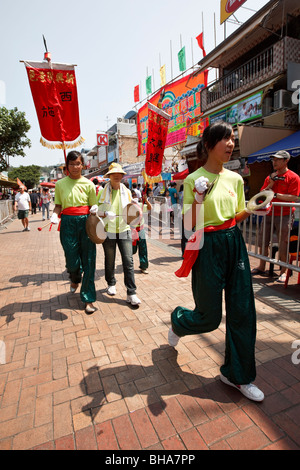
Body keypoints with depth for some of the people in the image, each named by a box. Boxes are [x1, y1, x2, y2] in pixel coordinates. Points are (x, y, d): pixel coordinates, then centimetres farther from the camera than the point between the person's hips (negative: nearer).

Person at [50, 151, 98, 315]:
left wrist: (95, 208, -13)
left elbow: (93, 205, 10)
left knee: (88, 261, -1)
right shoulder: (60, 184, 8)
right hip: (68, 223, 1)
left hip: (86, 222, 0)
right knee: (72, 261, 0)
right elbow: (58, 205, 13)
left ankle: (88, 299, 13)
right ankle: (75, 279, 40)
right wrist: (55, 215, -7)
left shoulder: (88, 184, 6)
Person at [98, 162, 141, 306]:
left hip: (124, 230, 1)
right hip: (108, 231, -1)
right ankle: (111, 284, 36)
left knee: (128, 261, -6)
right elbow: (97, 211, 0)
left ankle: (131, 293, 1)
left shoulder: (126, 191, 9)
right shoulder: (103, 191, 1)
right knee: (109, 260, 12)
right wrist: (106, 214, -20)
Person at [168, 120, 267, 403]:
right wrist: (198, 199, -25)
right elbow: (188, 225, -10)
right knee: (209, 317, 5)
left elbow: (237, 216, 16)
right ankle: (177, 321, 41)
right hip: (208, 248, -5)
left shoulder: (235, 179, 9)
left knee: (243, 311, 7)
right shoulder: (194, 180, -7)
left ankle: (237, 374, 27)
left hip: (234, 244, 6)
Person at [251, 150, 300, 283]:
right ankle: (261, 267, 23)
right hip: (268, 213, 6)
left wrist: (275, 194, -15)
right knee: (263, 242, 10)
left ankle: (283, 272, 10)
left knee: (283, 244, -2)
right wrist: (271, 182, -4)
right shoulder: (270, 177, 14)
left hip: (284, 215, -6)